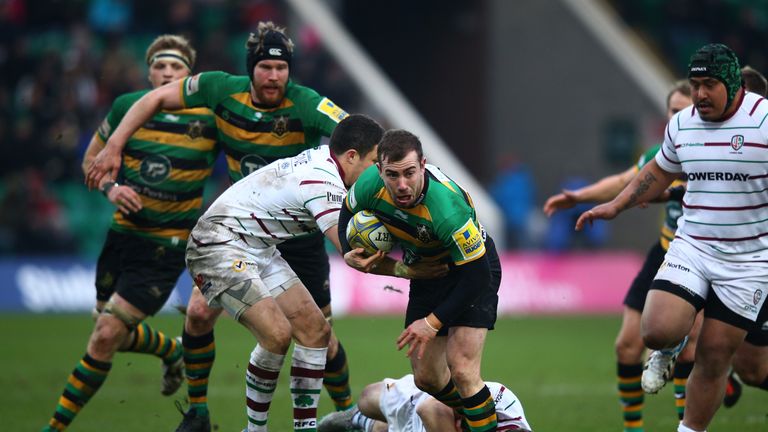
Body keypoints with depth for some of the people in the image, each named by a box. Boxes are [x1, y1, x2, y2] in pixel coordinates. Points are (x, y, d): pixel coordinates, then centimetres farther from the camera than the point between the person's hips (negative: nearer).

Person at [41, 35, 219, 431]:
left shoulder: (208, 117, -9)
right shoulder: (128, 107, -1)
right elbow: (92, 158, 10)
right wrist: (110, 187, -10)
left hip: (167, 248, -4)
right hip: (123, 233, 4)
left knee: (107, 336, -11)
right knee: (116, 335, 16)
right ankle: (171, 351, 48)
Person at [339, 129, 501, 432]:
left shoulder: (447, 208, -40)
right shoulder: (370, 185, -24)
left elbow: (477, 274, -32)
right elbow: (348, 214, 2)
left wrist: (433, 322, -28)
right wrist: (351, 253, -15)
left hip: (474, 270, -6)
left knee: (461, 371, -21)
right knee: (426, 378, 9)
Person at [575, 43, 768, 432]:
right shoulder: (681, 124, 5)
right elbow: (659, 172, 23)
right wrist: (615, 207, 18)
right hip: (691, 249, 3)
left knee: (714, 357, -1)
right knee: (657, 331, -17)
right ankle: (670, 350, 20)